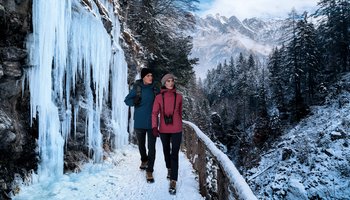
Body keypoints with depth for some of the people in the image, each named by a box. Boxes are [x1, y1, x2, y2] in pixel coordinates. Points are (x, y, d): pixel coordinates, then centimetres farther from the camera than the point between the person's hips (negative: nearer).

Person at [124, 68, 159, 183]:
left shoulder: (155, 89, 0)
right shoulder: (136, 89, -5)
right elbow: (127, 100, 2)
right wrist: (134, 101, -17)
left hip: (151, 122, 0)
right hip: (139, 122, 1)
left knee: (151, 147, -6)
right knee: (141, 144, 19)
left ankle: (149, 171, 2)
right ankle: (144, 160, 46)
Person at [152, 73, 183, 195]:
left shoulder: (178, 97, -1)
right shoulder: (158, 97, -4)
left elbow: (180, 112, 9)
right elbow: (155, 113, -7)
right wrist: (154, 127, -19)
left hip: (176, 130, -1)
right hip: (163, 130, 1)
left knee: (174, 154, -6)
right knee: (166, 151, 19)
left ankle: (173, 182, -4)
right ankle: (169, 169, 46)